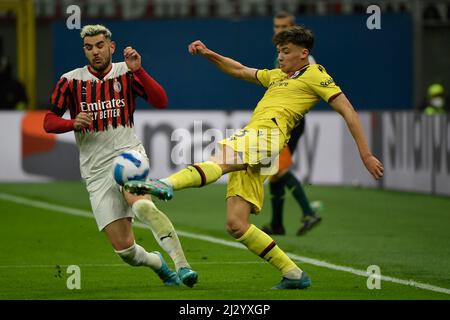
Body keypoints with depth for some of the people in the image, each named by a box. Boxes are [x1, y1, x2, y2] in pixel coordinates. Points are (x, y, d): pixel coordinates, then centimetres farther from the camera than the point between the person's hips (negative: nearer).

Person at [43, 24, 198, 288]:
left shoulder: (126, 73, 2)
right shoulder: (71, 81, 2)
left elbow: (161, 101, -10)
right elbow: (49, 122, 5)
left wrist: (137, 70, -20)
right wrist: (73, 123, -14)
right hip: (96, 170, 2)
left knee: (142, 206, -37)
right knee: (124, 248, -5)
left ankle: (182, 265, -37)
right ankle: (158, 263, 29)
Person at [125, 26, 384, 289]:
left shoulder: (314, 74, 11)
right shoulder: (276, 76, 35)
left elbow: (348, 112, 5)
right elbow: (239, 70, 43)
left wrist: (366, 155, -1)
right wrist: (208, 54, 27)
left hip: (267, 135, -8)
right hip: (248, 149, 8)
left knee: (218, 161, -35)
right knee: (236, 225, -4)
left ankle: (167, 185, -60)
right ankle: (293, 274, -1)